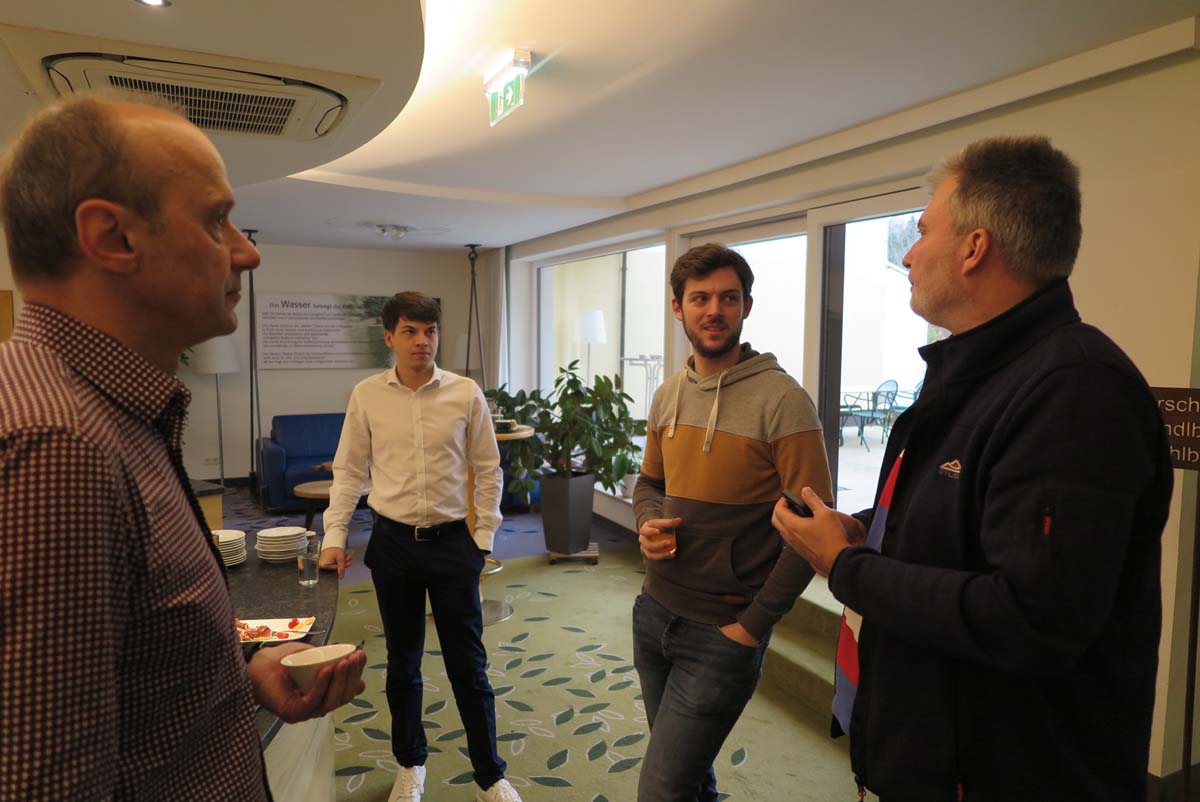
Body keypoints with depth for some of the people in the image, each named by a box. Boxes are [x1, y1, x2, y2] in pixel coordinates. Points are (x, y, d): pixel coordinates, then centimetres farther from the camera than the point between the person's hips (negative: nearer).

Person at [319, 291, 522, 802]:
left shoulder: (466, 394, -5)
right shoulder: (366, 395, -2)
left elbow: (487, 470, 1)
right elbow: (348, 471, 4)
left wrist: (483, 537, -1)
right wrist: (334, 537, 0)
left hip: (451, 541, -1)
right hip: (392, 542, 1)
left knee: (468, 664, 7)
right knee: (402, 662, 16)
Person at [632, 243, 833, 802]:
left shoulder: (782, 400, -16)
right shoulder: (667, 397, 5)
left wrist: (755, 623, -14)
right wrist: (649, 522, -6)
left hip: (721, 632, -6)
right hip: (654, 610, 6)